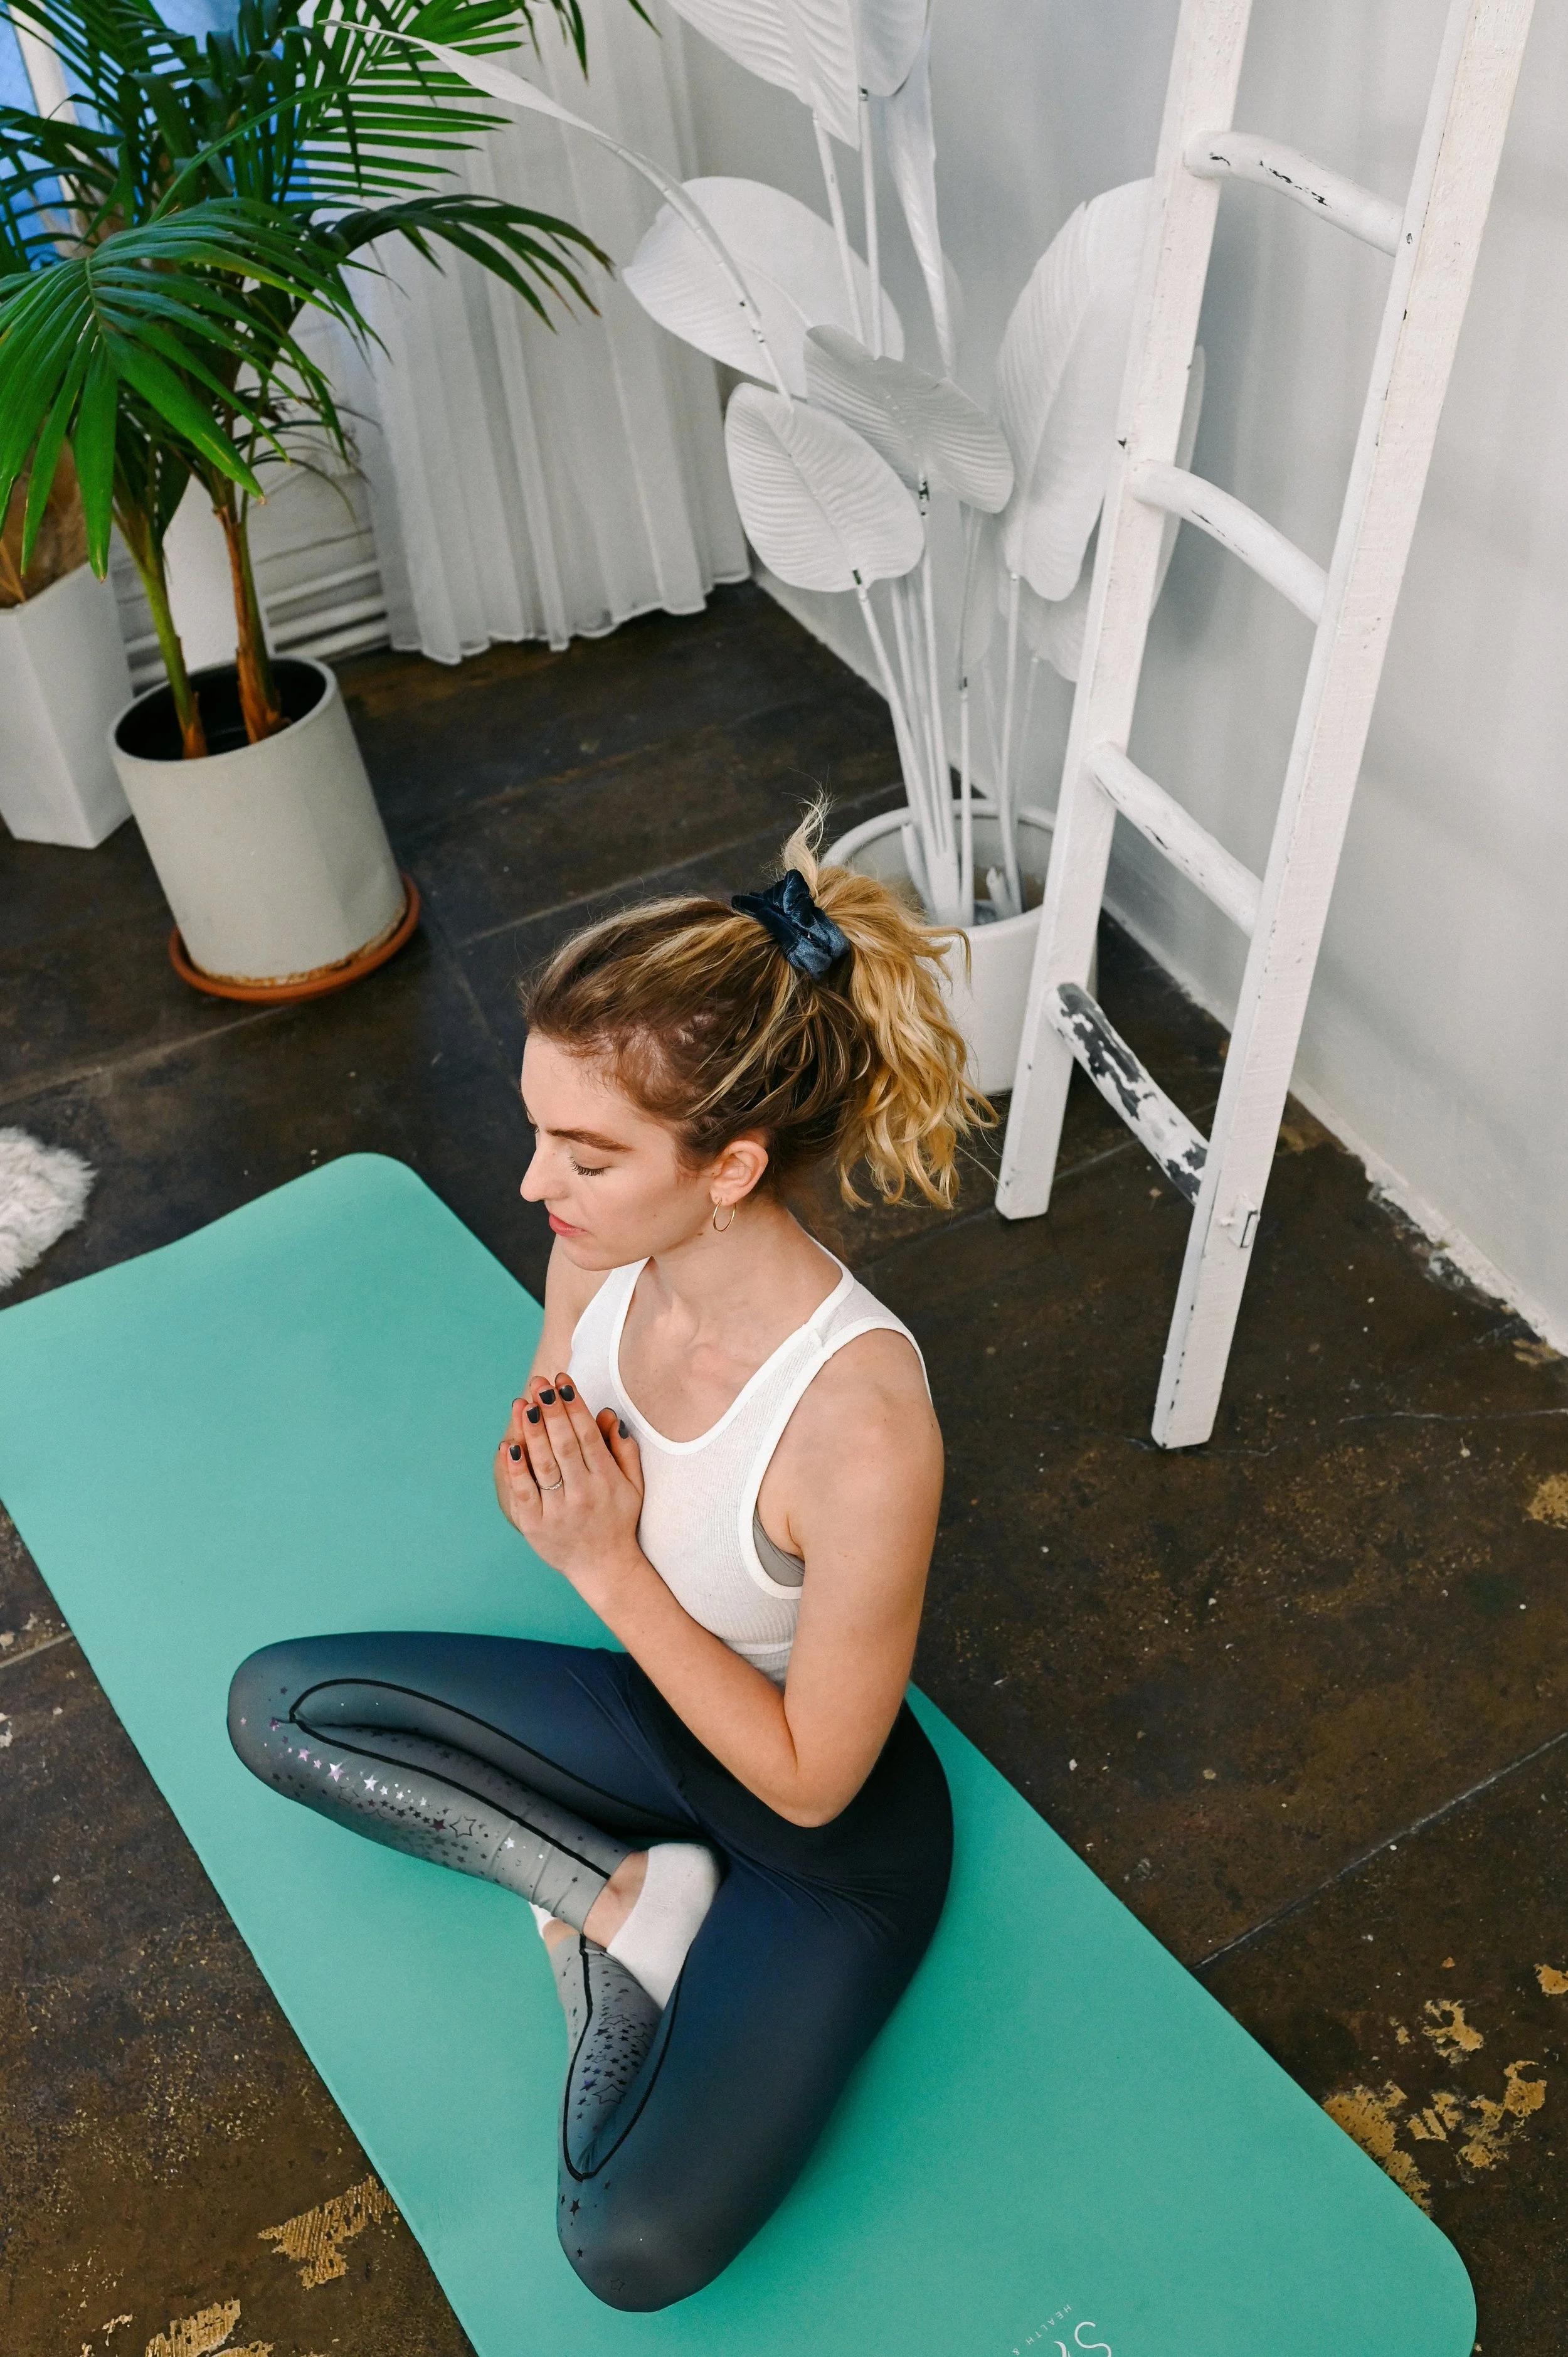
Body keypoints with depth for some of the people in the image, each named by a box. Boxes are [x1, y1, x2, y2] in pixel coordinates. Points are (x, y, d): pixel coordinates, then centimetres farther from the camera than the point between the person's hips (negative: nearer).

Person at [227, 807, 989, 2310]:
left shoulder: (859, 1426, -39)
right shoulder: (604, 1256, -18)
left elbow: (807, 1778, -24)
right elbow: (574, 1503, 3)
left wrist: (607, 1565, -25)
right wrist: (544, 1485, -22)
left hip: (830, 1839, -6)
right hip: (666, 1703, 6)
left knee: (635, 2248, -18)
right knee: (275, 1706, 1)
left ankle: (620, 1900, 7)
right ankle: (625, 1890, 0)